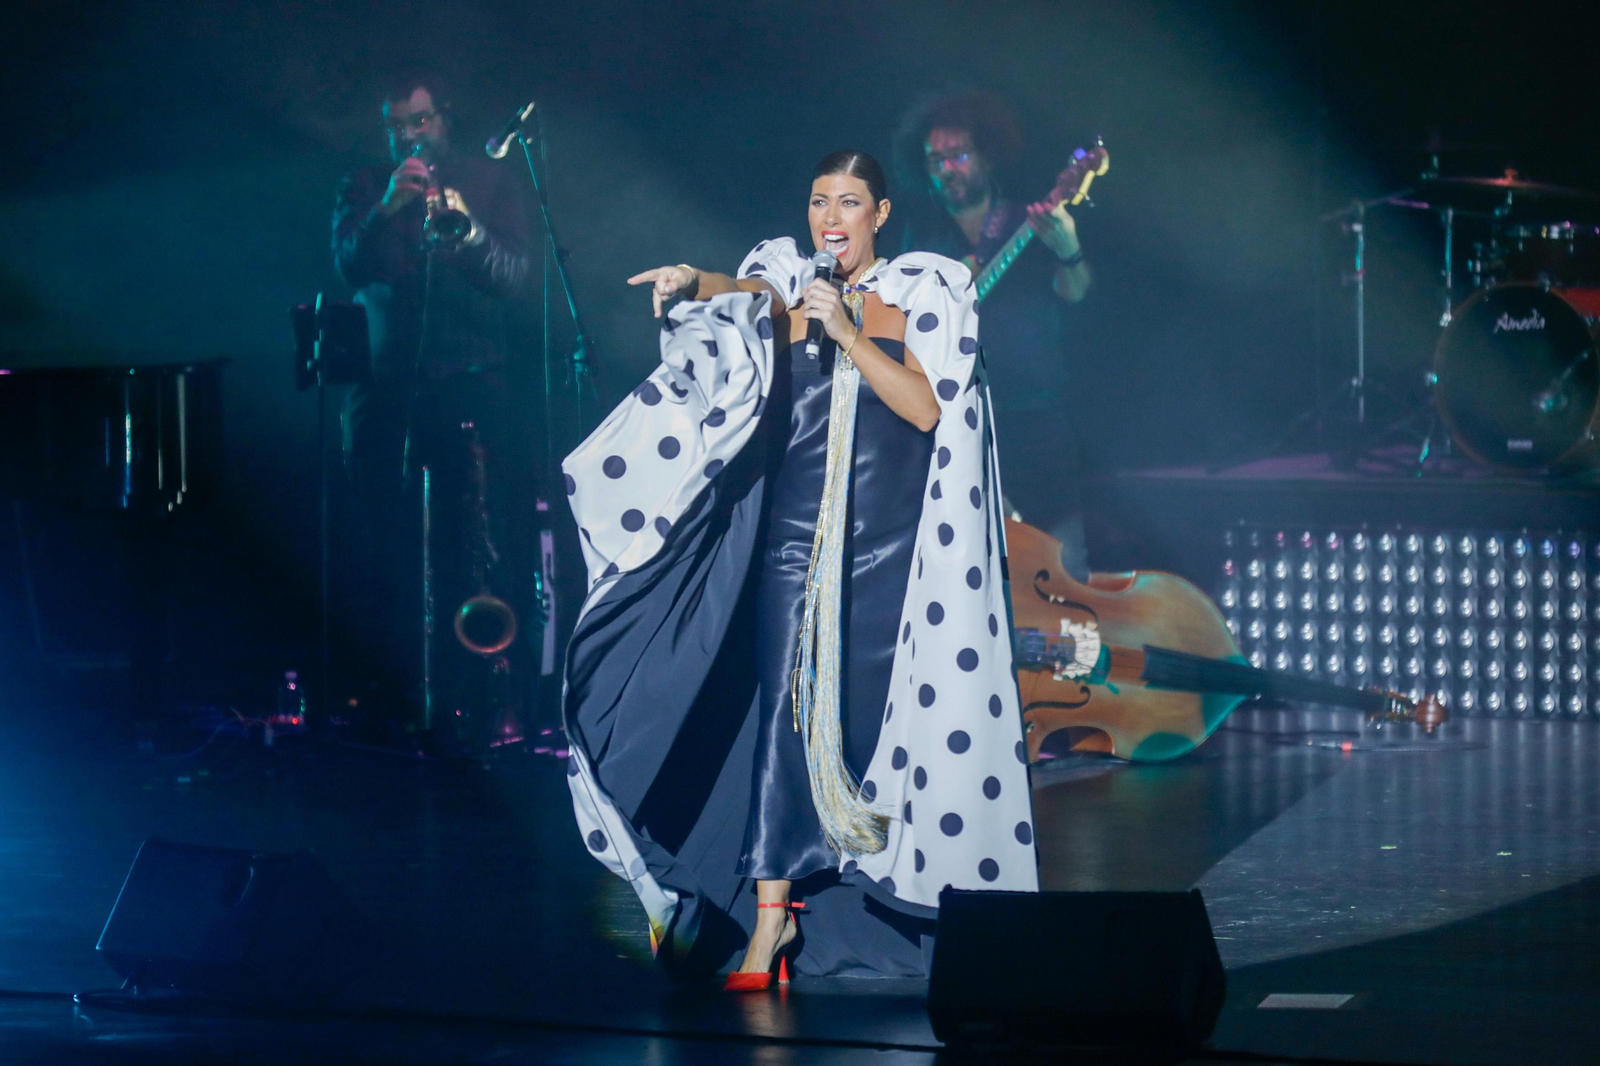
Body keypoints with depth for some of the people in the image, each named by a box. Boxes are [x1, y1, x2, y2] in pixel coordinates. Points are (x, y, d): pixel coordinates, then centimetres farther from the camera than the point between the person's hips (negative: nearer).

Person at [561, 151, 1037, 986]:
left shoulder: (919, 296, 6)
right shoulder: (789, 284, 9)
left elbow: (925, 407, -5)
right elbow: (743, 290, -12)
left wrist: (847, 333, -14)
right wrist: (693, 282, -33)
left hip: (889, 540, 0)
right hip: (796, 532, 0)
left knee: (879, 716, 3)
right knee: (784, 713, -8)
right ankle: (770, 915, -10)